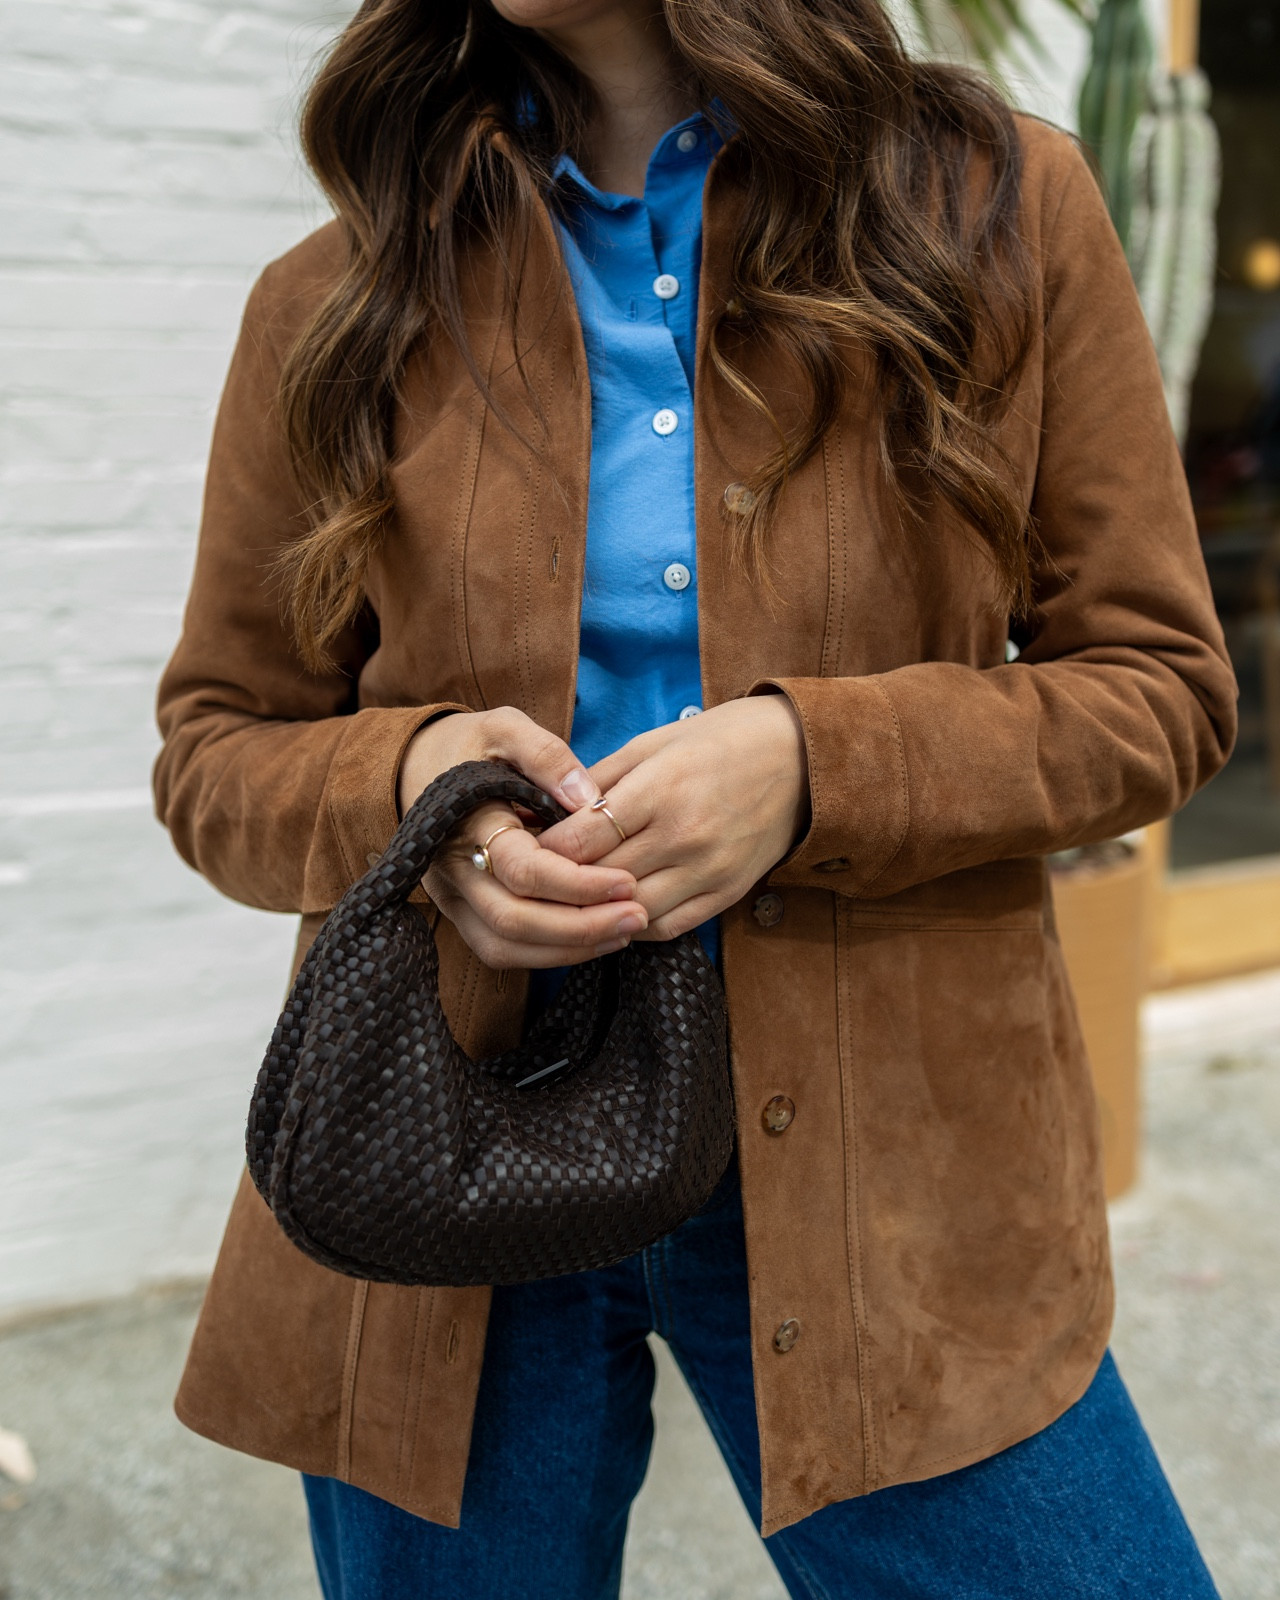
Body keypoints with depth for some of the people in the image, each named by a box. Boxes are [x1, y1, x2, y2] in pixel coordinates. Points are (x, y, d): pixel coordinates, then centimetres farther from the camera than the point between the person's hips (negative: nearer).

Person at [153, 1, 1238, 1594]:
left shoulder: (994, 206, 2)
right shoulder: (340, 300, 4)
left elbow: (1162, 687, 1)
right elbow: (214, 750, 9)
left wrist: (816, 764, -16)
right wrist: (400, 778, -14)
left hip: (873, 1151, 0)